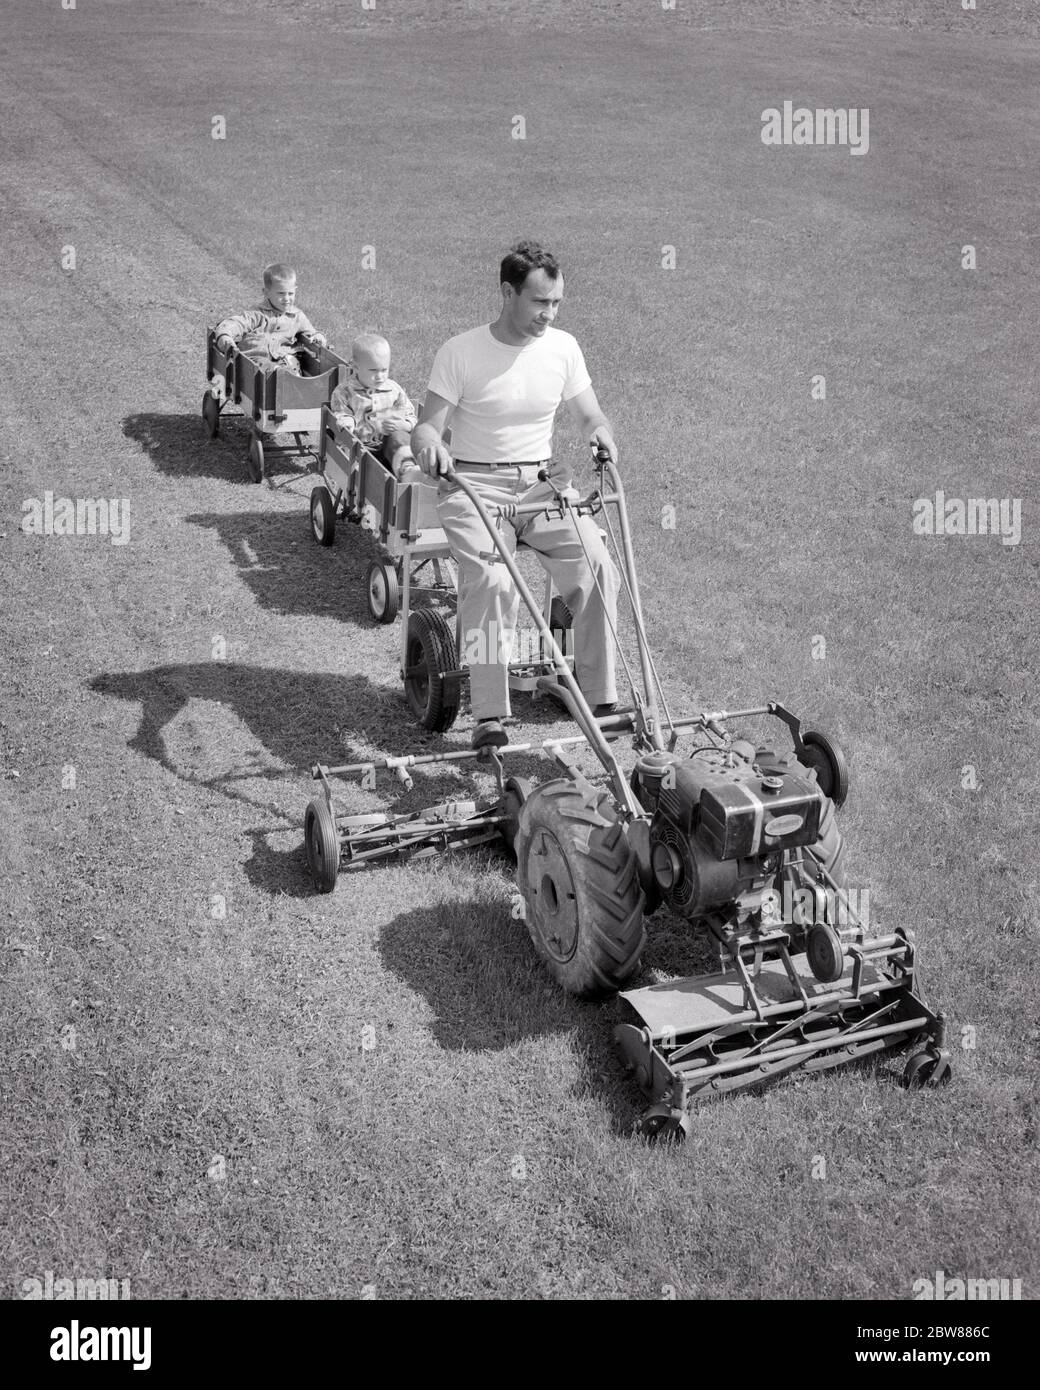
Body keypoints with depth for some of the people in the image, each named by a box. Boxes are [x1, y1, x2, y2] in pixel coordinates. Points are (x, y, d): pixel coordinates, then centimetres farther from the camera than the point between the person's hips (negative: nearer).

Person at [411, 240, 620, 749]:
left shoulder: (563, 348, 5)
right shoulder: (460, 352, -6)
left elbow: (590, 416, 12)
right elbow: (427, 426, -7)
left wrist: (599, 432, -13)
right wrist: (428, 443, -32)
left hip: (543, 484, 4)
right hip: (475, 485, -3)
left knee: (597, 566, -22)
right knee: (492, 580, -31)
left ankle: (599, 697, -10)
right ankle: (488, 715, -26)